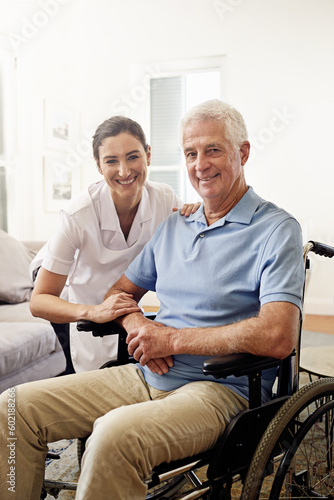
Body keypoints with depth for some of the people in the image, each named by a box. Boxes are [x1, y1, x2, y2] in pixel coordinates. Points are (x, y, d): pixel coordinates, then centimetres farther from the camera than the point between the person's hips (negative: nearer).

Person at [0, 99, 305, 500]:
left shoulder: (277, 230, -6)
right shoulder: (173, 227, 16)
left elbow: (278, 337, -20)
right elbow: (119, 291, 22)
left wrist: (172, 339, -14)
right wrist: (136, 323, -3)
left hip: (220, 388, -6)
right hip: (146, 375, 7)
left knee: (115, 435, -35)